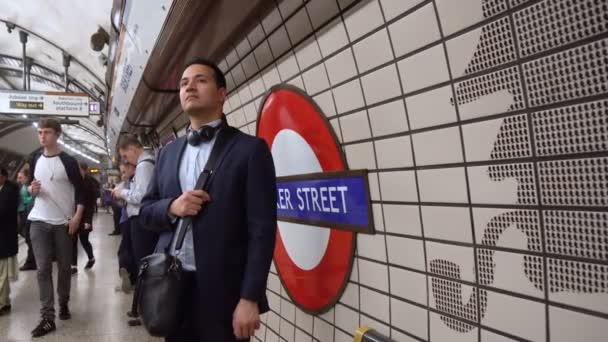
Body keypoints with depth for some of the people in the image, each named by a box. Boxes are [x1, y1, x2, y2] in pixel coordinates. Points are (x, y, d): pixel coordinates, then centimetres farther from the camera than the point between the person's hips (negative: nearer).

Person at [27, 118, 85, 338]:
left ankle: (63, 304, 27)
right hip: (39, 222, 3)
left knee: (64, 266, 8)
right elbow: (31, 184, 19)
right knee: (43, 269, -1)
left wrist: (77, 216, -14)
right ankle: (47, 317, 2)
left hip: (64, 222, -3)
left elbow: (80, 190, -5)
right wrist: (31, 188, -6)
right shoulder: (35, 160, 8)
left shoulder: (68, 161, -5)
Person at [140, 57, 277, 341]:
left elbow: (262, 229, -11)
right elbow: (146, 210, 14)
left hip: (223, 290, -5)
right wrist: (171, 207, -8)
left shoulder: (250, 149, -7)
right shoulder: (168, 152, 10)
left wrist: (250, 298, -16)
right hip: (171, 285, 5)